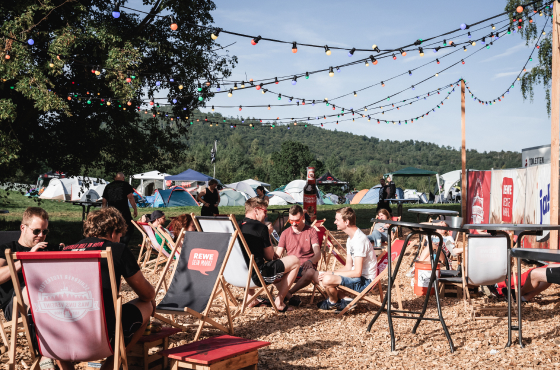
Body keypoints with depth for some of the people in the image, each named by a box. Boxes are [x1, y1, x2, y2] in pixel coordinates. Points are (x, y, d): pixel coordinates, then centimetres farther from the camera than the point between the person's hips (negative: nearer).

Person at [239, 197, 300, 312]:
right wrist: (268, 235, 8)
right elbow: (269, 257, -2)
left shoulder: (238, 227, 9)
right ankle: (279, 301, 7)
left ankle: (250, 298, 31)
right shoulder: (260, 227, -11)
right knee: (295, 260, 6)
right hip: (256, 276, -7)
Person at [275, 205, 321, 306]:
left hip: (306, 267, -2)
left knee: (310, 273, -40)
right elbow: (278, 254, 6)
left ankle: (287, 293, -27)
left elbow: (318, 254, -5)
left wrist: (310, 261, -30)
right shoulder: (286, 233, 14)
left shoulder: (311, 231, 6)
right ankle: (290, 297, -29)